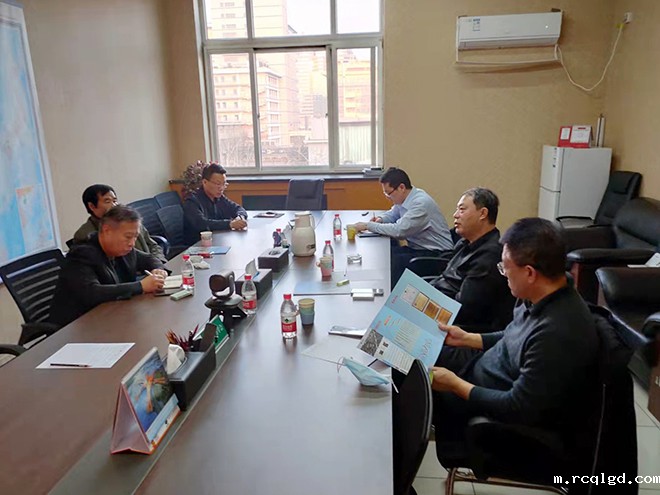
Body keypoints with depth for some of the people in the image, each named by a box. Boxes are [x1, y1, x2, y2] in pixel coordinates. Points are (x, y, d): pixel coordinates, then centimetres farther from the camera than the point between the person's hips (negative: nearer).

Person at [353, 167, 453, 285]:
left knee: (394, 260, -27)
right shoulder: (404, 198, 3)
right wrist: (380, 219, 1)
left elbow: (399, 230, -28)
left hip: (436, 254, -8)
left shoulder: (421, 203, -23)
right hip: (416, 247, 8)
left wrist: (368, 225, -20)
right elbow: (393, 213, 24)